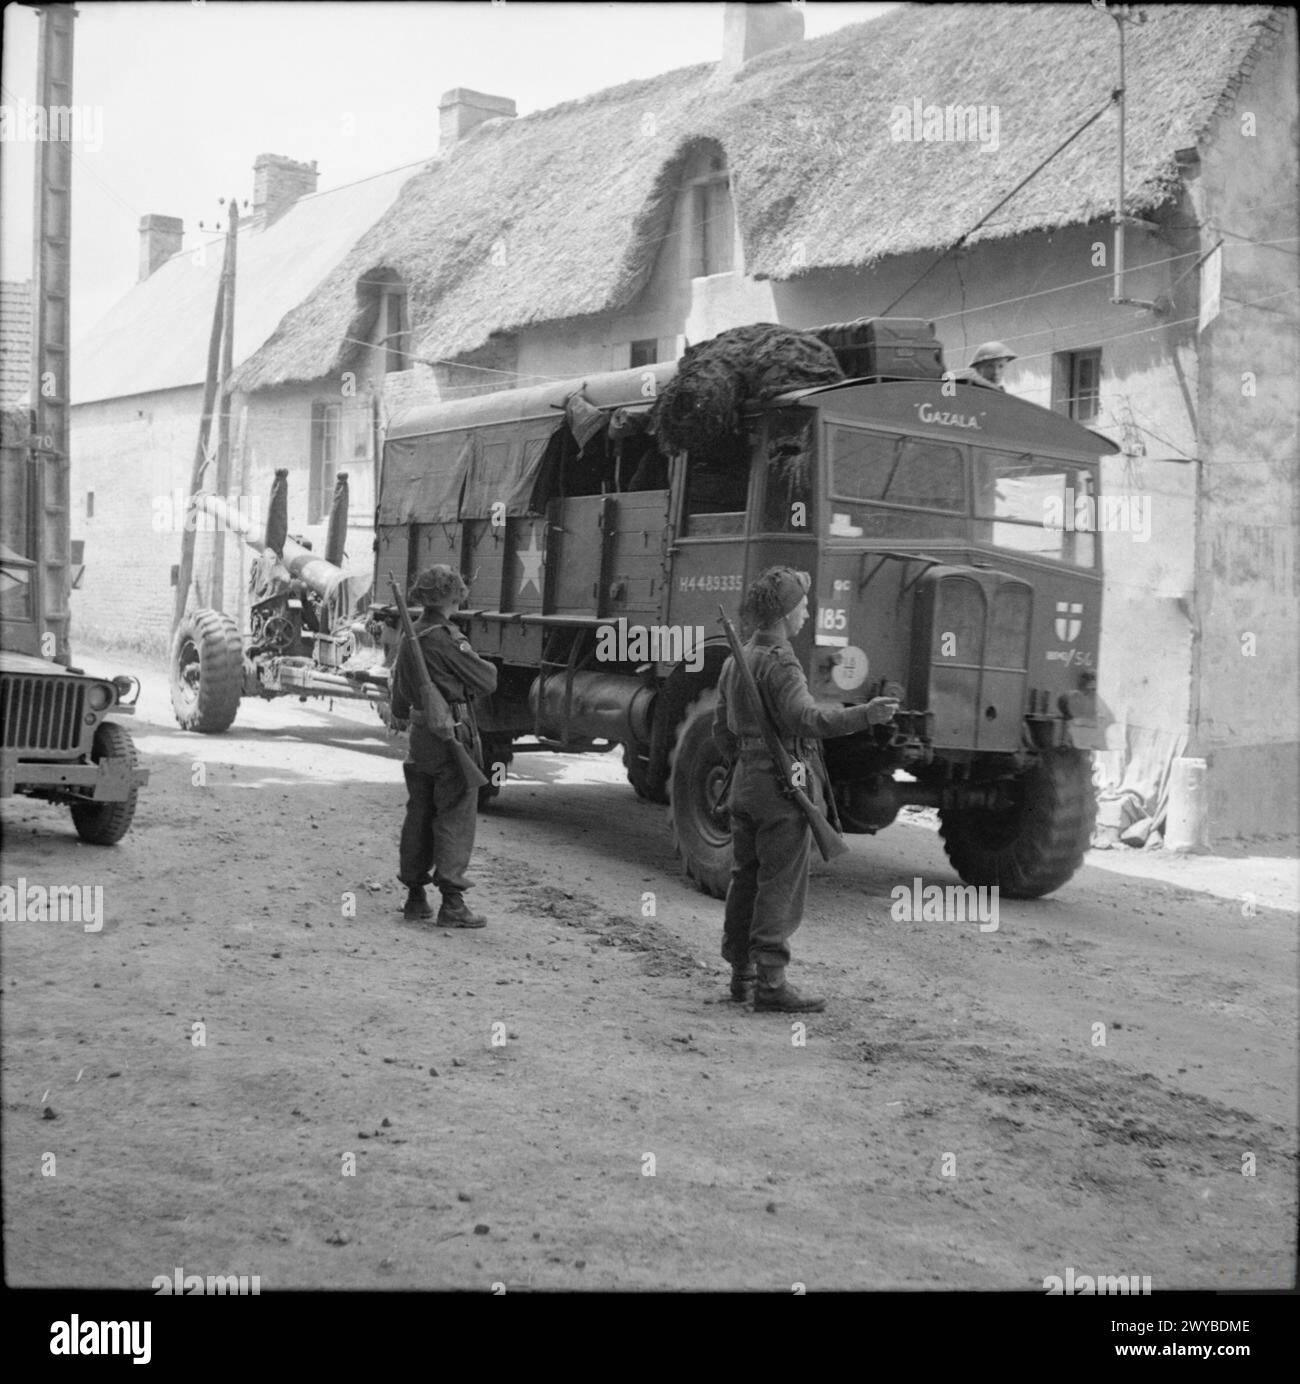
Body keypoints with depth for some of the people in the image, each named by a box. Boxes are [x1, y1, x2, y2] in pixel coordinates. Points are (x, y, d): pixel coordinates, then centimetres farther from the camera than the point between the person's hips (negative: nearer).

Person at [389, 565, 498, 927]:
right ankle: (452, 903, -5)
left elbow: (399, 706, 18)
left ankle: (415, 897, 19)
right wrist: (487, 666, 9)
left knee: (419, 815, 13)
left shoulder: (409, 639, 10)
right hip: (454, 734, -8)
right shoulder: (447, 639, -16)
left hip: (420, 735, 8)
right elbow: (486, 682, -12)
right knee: (456, 818, -3)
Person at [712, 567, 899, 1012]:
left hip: (745, 783, 9)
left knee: (745, 880, 14)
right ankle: (770, 981, -4)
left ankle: (741, 974, 21)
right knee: (781, 887, -5)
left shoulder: (736, 661, 14)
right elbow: (806, 719, -31)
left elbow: (722, 730, 20)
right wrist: (864, 714, -35)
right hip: (785, 783, -9)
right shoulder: (779, 663, -16)